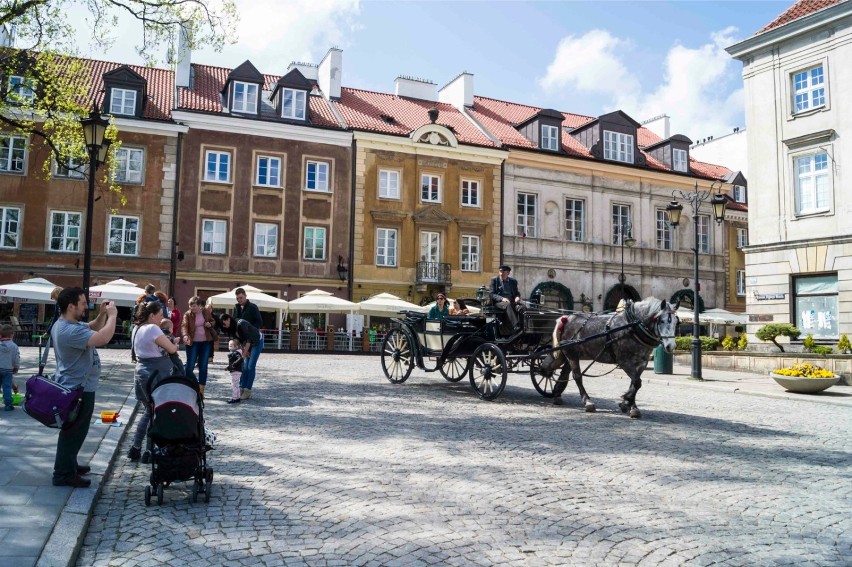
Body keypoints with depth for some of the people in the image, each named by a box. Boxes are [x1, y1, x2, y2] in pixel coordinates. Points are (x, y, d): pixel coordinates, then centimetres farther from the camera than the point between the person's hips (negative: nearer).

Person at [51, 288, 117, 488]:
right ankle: (63, 474, 12)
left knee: (75, 430, 23)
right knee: (73, 431, 1)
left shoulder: (69, 324, 4)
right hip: (77, 389, -11)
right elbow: (103, 338, -37)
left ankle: (68, 465, 36)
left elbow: (92, 329, 17)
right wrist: (112, 316, -24)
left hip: (76, 387, 11)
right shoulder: (69, 331, -30)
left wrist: (102, 315, -1)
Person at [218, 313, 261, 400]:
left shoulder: (240, 324, -29)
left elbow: (249, 339, -26)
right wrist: (243, 350, -10)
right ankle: (242, 389, 6)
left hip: (257, 341, -8)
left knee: (251, 367, -9)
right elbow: (241, 340, 2)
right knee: (244, 367, 3)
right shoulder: (232, 328, -5)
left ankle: (248, 392, -6)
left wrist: (244, 353, -23)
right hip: (248, 344, 8)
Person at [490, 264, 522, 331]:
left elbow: (517, 293, 19)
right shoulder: (494, 280, 8)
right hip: (499, 302, -3)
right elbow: (492, 294, 0)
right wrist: (502, 298, -18)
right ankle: (516, 326, -49)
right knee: (508, 305, -37)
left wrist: (517, 297, -7)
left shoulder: (513, 281, 18)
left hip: (512, 302, 3)